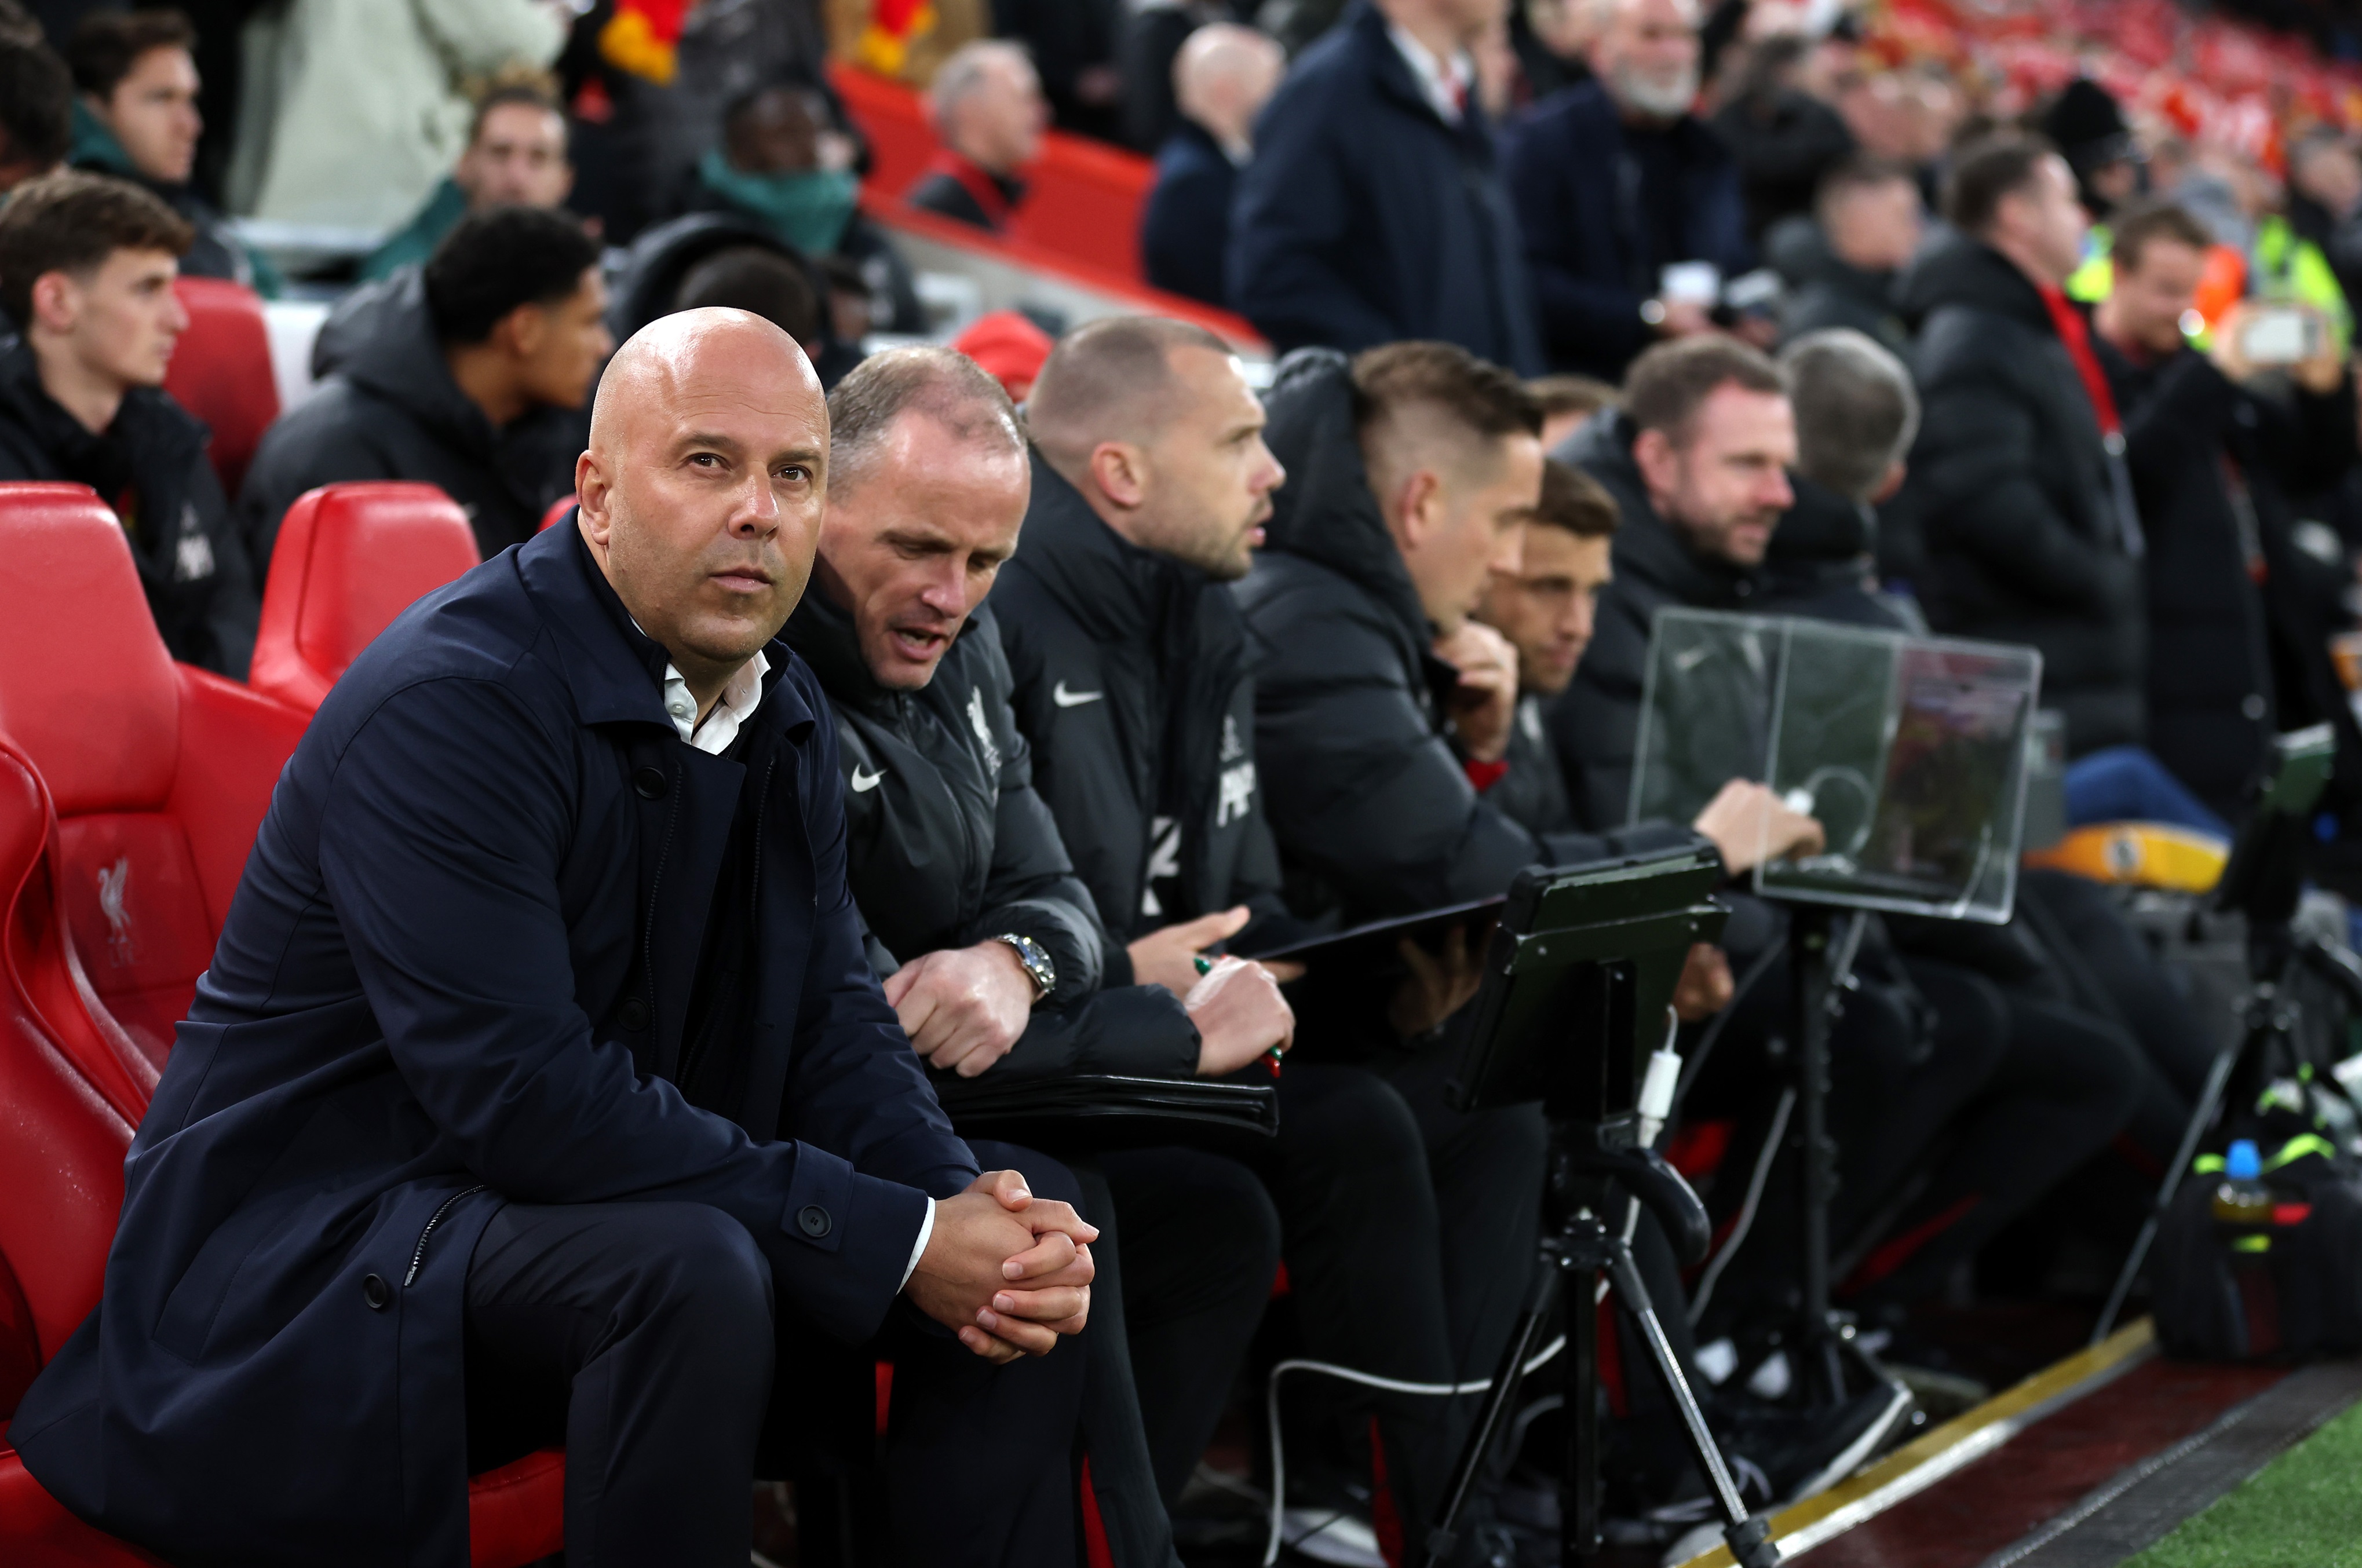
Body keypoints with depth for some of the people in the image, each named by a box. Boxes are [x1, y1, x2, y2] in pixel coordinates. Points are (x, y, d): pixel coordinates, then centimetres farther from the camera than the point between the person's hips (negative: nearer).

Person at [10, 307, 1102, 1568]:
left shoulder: (783, 710, 6)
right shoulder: (446, 703, -22)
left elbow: (832, 1017, 4)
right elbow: (525, 1094, -29)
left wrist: (966, 1202, -19)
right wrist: (899, 1237, -27)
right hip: (315, 1252, -9)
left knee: (1033, 1254, 0)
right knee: (690, 1271, -36)